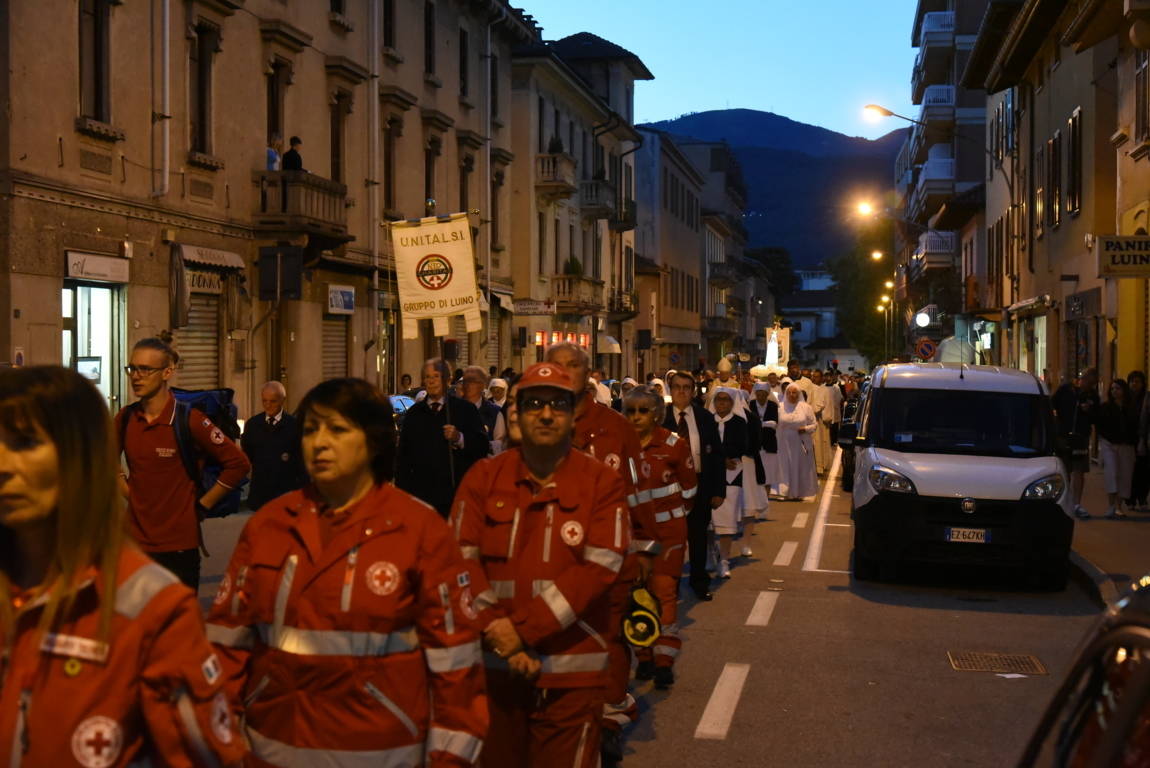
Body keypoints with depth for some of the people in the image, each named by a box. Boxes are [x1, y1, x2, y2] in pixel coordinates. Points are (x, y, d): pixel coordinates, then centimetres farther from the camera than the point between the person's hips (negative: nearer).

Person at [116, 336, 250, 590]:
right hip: (135, 540, 4)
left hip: (179, 545, -4)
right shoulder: (125, 417, 5)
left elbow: (239, 464, -9)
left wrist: (202, 505, -6)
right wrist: (124, 489, 11)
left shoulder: (189, 420, -11)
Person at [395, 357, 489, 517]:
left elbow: (482, 447, -3)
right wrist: (402, 491, 8)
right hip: (421, 495, 2)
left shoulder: (465, 409, 5)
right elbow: (403, 456, 15)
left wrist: (460, 438, -20)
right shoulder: (414, 413, 15)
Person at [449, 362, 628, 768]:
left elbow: (600, 567, -12)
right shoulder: (484, 476, 3)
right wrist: (498, 634, -13)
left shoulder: (602, 481, -3)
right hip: (495, 664, 2)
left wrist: (522, 628, -16)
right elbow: (462, 559, -2)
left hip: (571, 672, -2)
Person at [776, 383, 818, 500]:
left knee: (800, 467, 5)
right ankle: (786, 492, 9)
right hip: (785, 443, 0)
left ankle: (799, 492, 15)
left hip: (801, 444, 0)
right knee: (786, 467, 1)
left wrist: (805, 429, -14)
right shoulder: (780, 407, 2)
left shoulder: (806, 407, 1)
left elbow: (813, 425, 4)